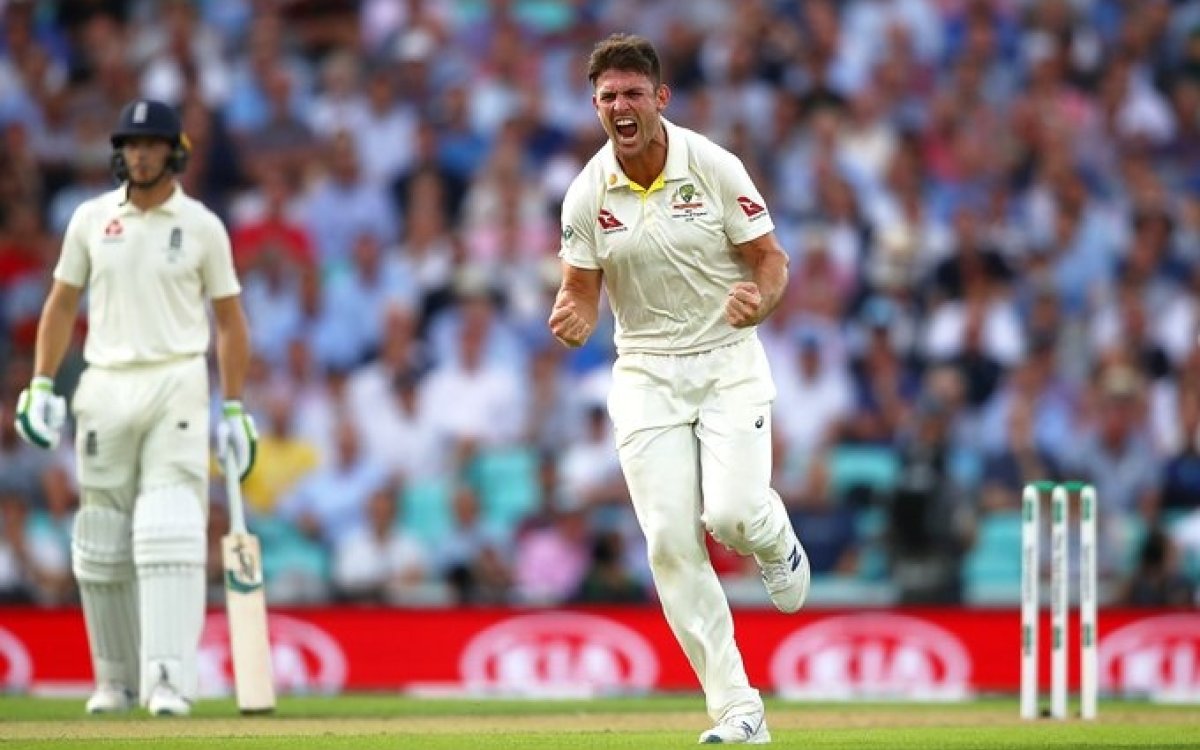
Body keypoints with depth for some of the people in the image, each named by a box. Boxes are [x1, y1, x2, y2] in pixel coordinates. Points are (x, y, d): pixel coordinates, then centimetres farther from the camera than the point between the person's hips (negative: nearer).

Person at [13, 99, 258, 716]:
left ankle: (169, 680, -20)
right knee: (100, 543, 5)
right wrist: (41, 385, 3)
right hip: (104, 388, 3)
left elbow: (229, 319, 6)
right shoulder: (91, 219, 8)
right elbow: (62, 302, 12)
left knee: (171, 533, -14)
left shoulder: (202, 226, 3)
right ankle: (116, 679, 17)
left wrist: (234, 409, 1)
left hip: (178, 386, -3)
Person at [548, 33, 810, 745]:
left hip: (729, 360, -2)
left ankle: (777, 542, 19)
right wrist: (572, 321, -21)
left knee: (732, 512, -22)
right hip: (646, 374, 2)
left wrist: (760, 300, -26)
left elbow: (773, 259, -4)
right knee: (671, 542, -8)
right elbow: (582, 292, 3)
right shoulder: (588, 196, -3)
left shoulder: (714, 167, -9)